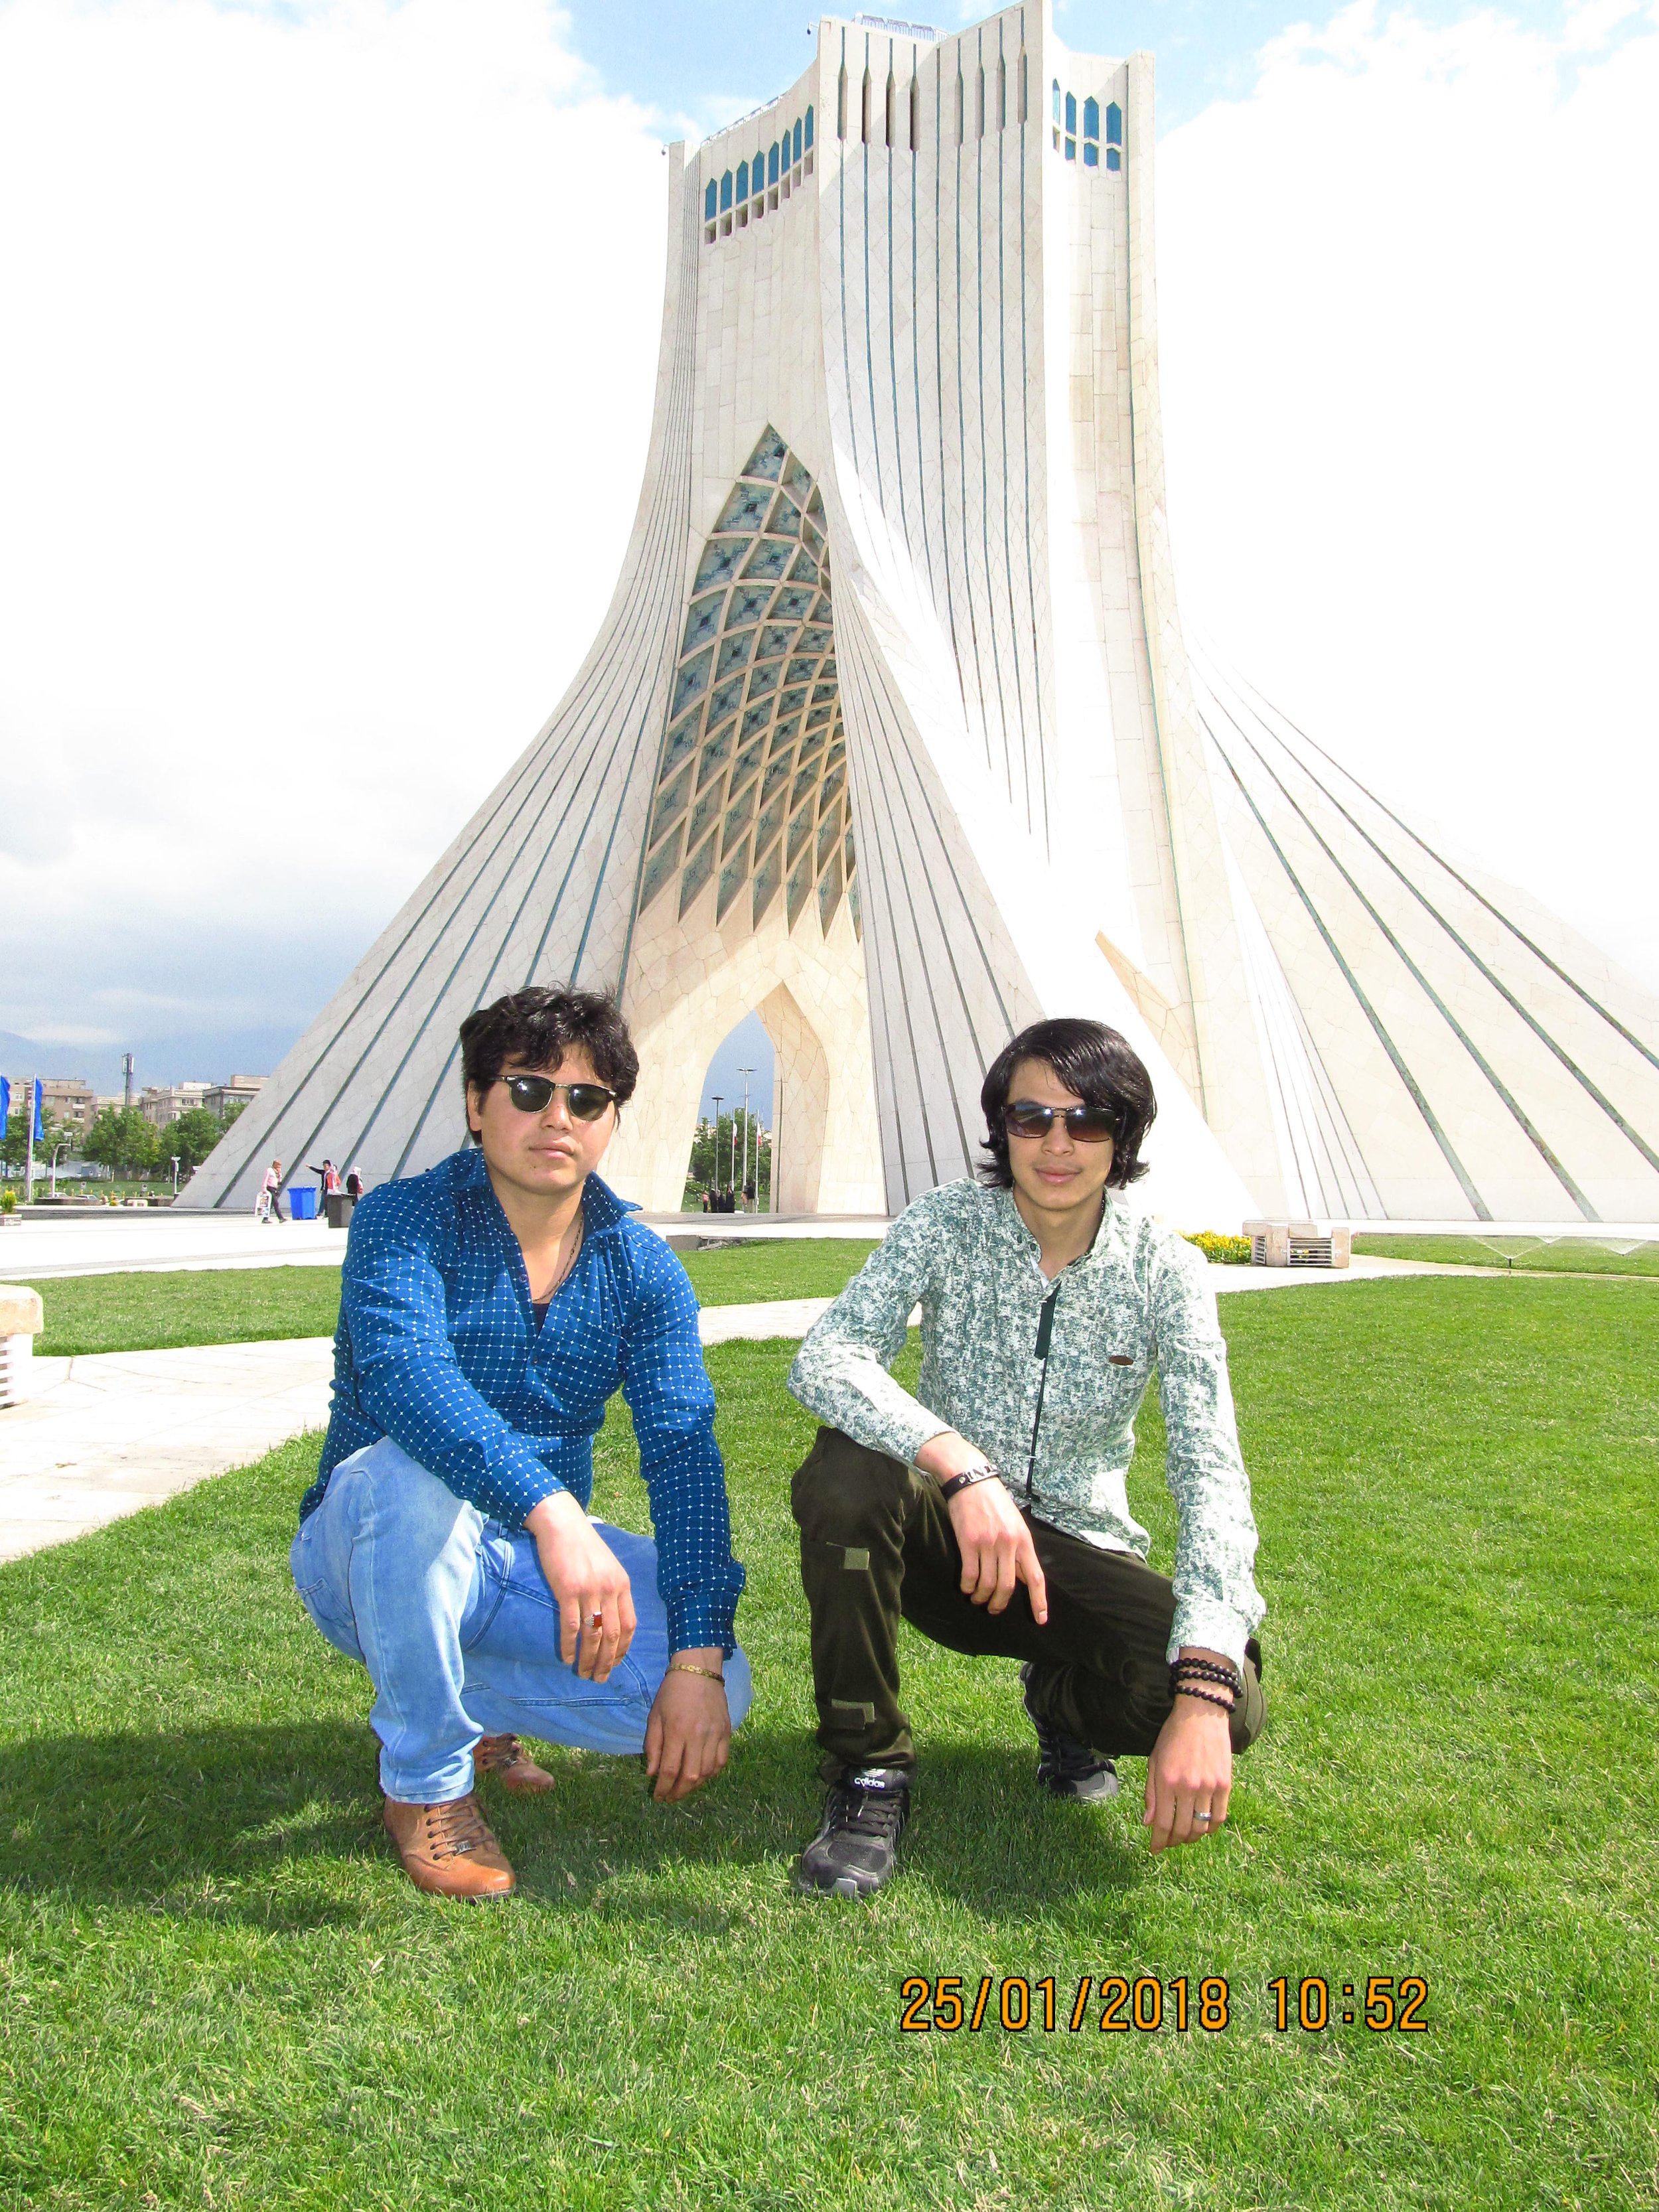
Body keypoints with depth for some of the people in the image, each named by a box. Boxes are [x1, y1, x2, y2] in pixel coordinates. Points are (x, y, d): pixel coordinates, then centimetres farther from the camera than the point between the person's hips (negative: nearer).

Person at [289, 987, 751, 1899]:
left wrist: (697, 1657, -25)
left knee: (722, 1690, -18)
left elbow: (684, 1455, -13)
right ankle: (423, 1781, -14)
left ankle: (475, 1697, 9)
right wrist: (553, 1513, -49)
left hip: (528, 1564, 3)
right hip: (370, 1551, -3)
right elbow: (402, 1374, -35)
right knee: (410, 1471, -38)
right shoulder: (404, 1219, -15)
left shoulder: (642, 1269, -4)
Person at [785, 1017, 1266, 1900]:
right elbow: (824, 1358, -27)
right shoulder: (946, 1223, -12)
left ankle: (1064, 1701, 11)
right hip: (944, 1539, 0)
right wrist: (962, 1468, -45)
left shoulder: (1165, 1270, -12)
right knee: (845, 1472, -33)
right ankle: (869, 1773, -12)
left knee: (1226, 1700, -27)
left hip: (1079, 1551, 1)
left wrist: (1204, 1697, -33)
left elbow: (1211, 1473, -20)